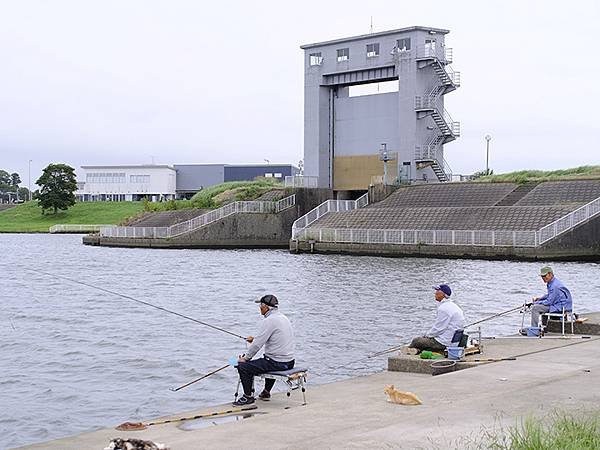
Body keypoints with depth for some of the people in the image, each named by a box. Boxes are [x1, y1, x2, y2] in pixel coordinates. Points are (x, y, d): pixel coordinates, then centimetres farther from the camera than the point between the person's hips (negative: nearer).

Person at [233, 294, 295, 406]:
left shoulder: (269, 321, -17)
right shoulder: (284, 318, 12)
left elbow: (258, 344, -17)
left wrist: (245, 358, -5)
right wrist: (255, 339, 26)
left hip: (277, 363, -9)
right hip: (289, 362, 10)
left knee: (243, 366, -7)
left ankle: (248, 396, 4)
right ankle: (266, 393, 43)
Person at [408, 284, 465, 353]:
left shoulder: (444, 308, -21)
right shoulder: (452, 305, 13)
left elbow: (438, 328, -20)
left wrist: (427, 335, -4)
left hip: (442, 343, -11)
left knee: (416, 341, -4)